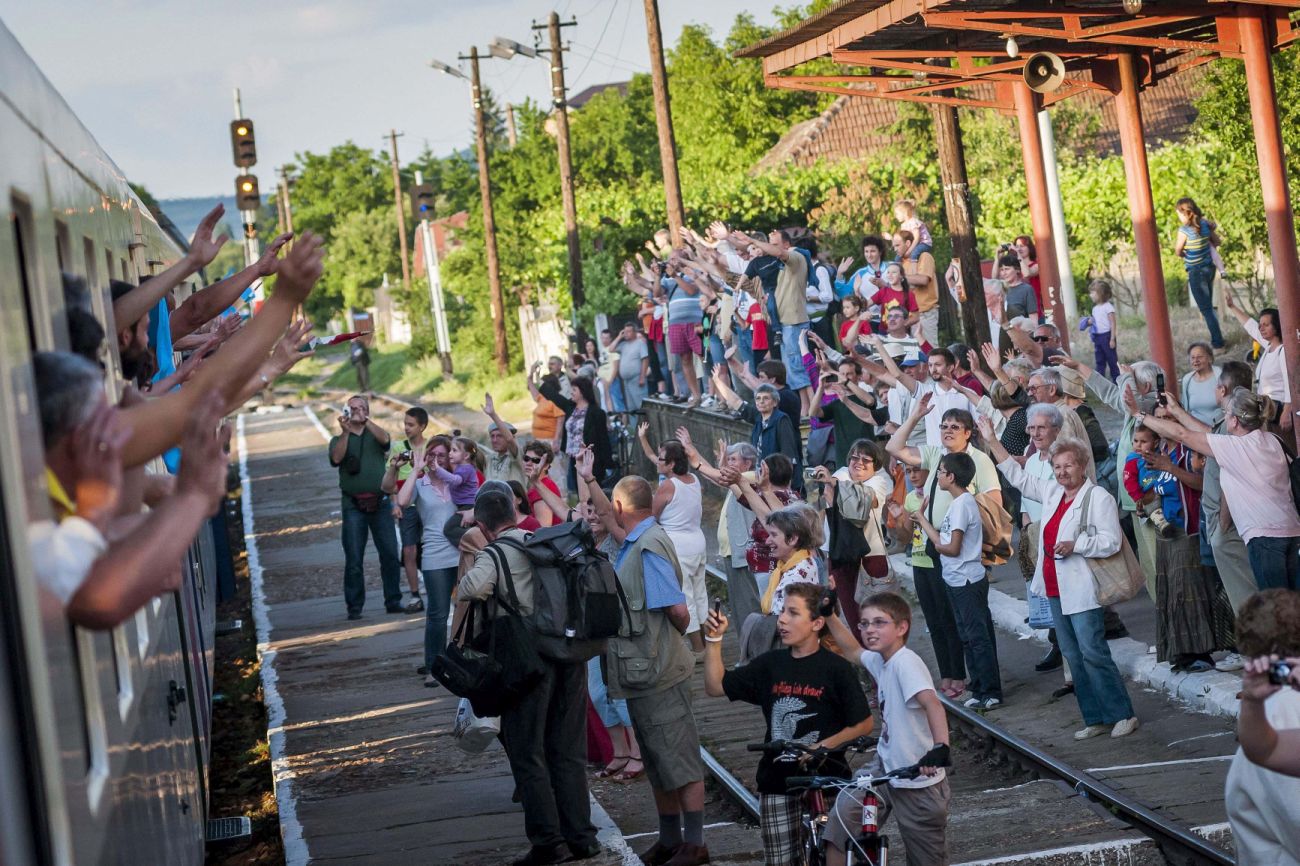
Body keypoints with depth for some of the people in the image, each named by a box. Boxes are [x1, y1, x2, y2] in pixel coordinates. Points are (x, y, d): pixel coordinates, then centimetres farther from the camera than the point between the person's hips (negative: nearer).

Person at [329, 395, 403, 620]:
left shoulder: (375, 435, 13)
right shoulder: (339, 439, 13)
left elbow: (385, 439, -11)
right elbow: (336, 458, -8)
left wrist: (365, 421, -15)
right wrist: (345, 432, -14)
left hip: (380, 502, 1)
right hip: (353, 505, 0)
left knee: (390, 554, -1)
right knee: (353, 558, -1)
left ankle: (393, 601, 8)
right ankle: (354, 607, 3)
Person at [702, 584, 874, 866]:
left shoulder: (837, 668, -10)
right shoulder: (771, 663, 3)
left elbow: (864, 724, -6)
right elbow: (715, 687, 7)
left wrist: (824, 746, -16)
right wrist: (714, 640, -3)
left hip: (825, 777, -4)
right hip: (778, 779, 4)